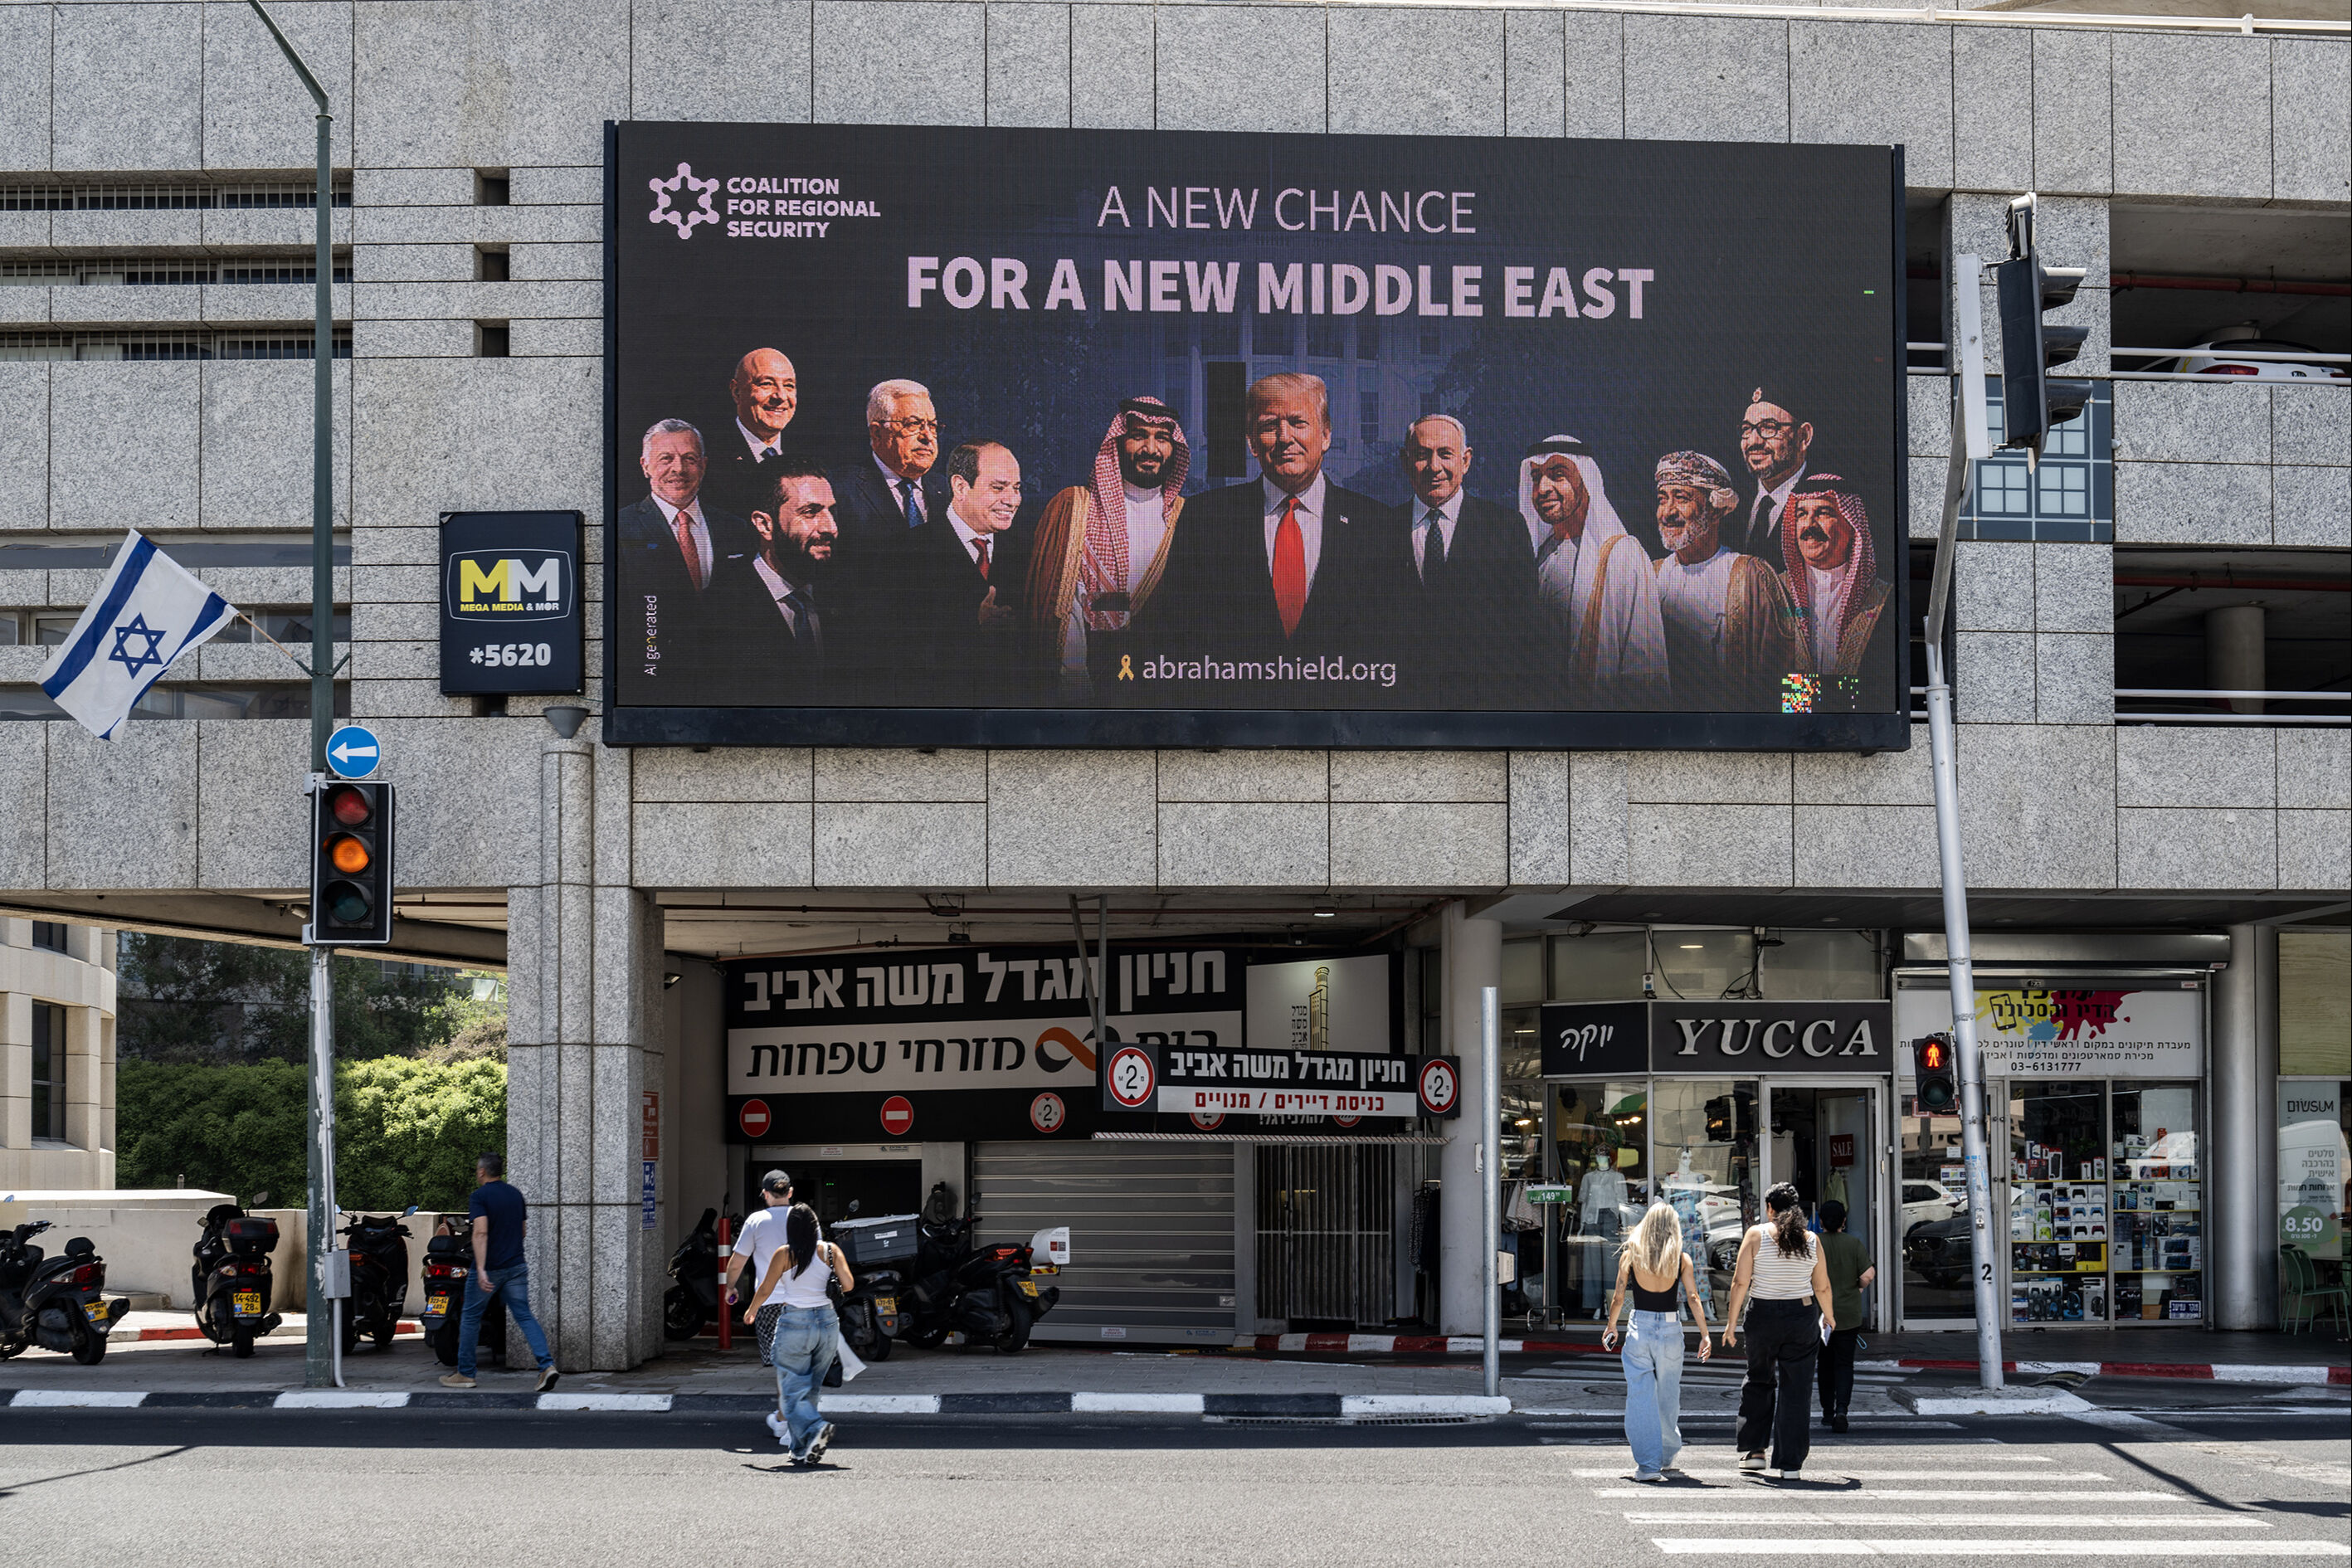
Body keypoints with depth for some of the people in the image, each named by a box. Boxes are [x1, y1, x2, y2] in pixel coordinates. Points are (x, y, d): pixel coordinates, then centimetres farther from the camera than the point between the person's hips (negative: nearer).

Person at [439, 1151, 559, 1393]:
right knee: (524, 1316, 2)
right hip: (516, 1266, 5)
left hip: (489, 1267, -5)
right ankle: (547, 1365, -16)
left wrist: (481, 1270, -27)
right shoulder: (515, 1194, 10)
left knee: (471, 1318, 11)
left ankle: (465, 1373, 18)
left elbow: (481, 1233, -21)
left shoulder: (481, 1196, -10)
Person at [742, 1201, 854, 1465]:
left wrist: (751, 1311, 18)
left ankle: (814, 1428, -25)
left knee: (793, 1388, -1)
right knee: (809, 1387, 14)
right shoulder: (830, 1250, 3)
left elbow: (765, 1290, -1)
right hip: (828, 1321, 4)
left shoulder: (784, 1254, -4)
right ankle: (801, 1447, 15)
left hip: (794, 1323, -4)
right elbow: (849, 1284, -2)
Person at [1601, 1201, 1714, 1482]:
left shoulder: (1630, 1255, -2)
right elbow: (1694, 1298, -7)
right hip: (1670, 1330, 1)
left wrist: (1611, 1327, 16)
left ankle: (1647, 1463, -7)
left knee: (1640, 1397, 0)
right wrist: (1705, 1334, -6)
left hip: (1639, 1329, -1)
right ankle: (1667, 1457, 33)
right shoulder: (1680, 1259, -1)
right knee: (1668, 1396, 17)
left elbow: (1618, 1298, 1)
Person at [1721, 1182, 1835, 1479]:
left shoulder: (1756, 1234, -4)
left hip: (1763, 1316, -1)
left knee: (1759, 1381, 18)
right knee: (1796, 1390, 5)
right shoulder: (1810, 1240, 2)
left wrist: (1732, 1321, -1)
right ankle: (1790, 1463, 4)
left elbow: (1740, 1281, -8)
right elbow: (1822, 1287, 8)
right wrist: (1829, 1316, 25)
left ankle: (1754, 1449, 16)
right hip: (1803, 1316, 1)